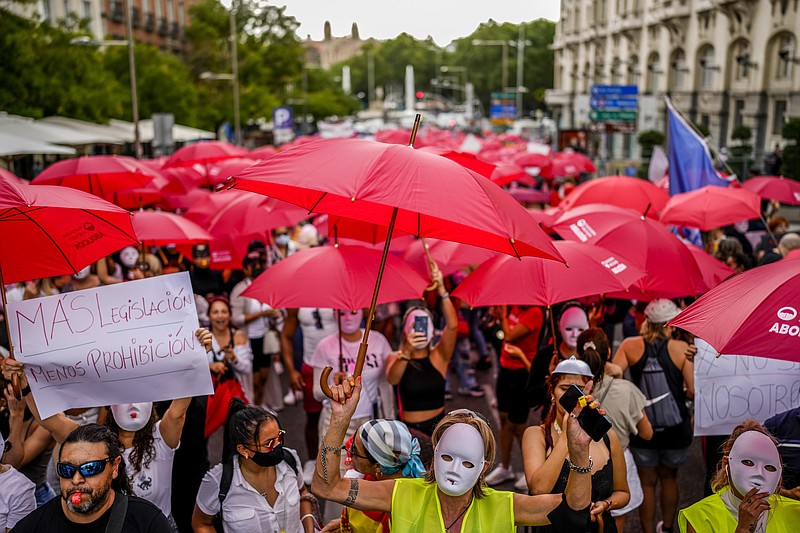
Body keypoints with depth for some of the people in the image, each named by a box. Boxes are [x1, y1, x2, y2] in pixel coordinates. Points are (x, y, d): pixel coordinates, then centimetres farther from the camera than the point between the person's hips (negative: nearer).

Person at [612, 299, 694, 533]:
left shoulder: (630, 346, -10)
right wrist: (682, 392, 8)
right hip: (676, 429, 0)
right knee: (669, 477, 25)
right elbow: (692, 391, -15)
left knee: (647, 482, 18)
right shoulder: (681, 348, -12)